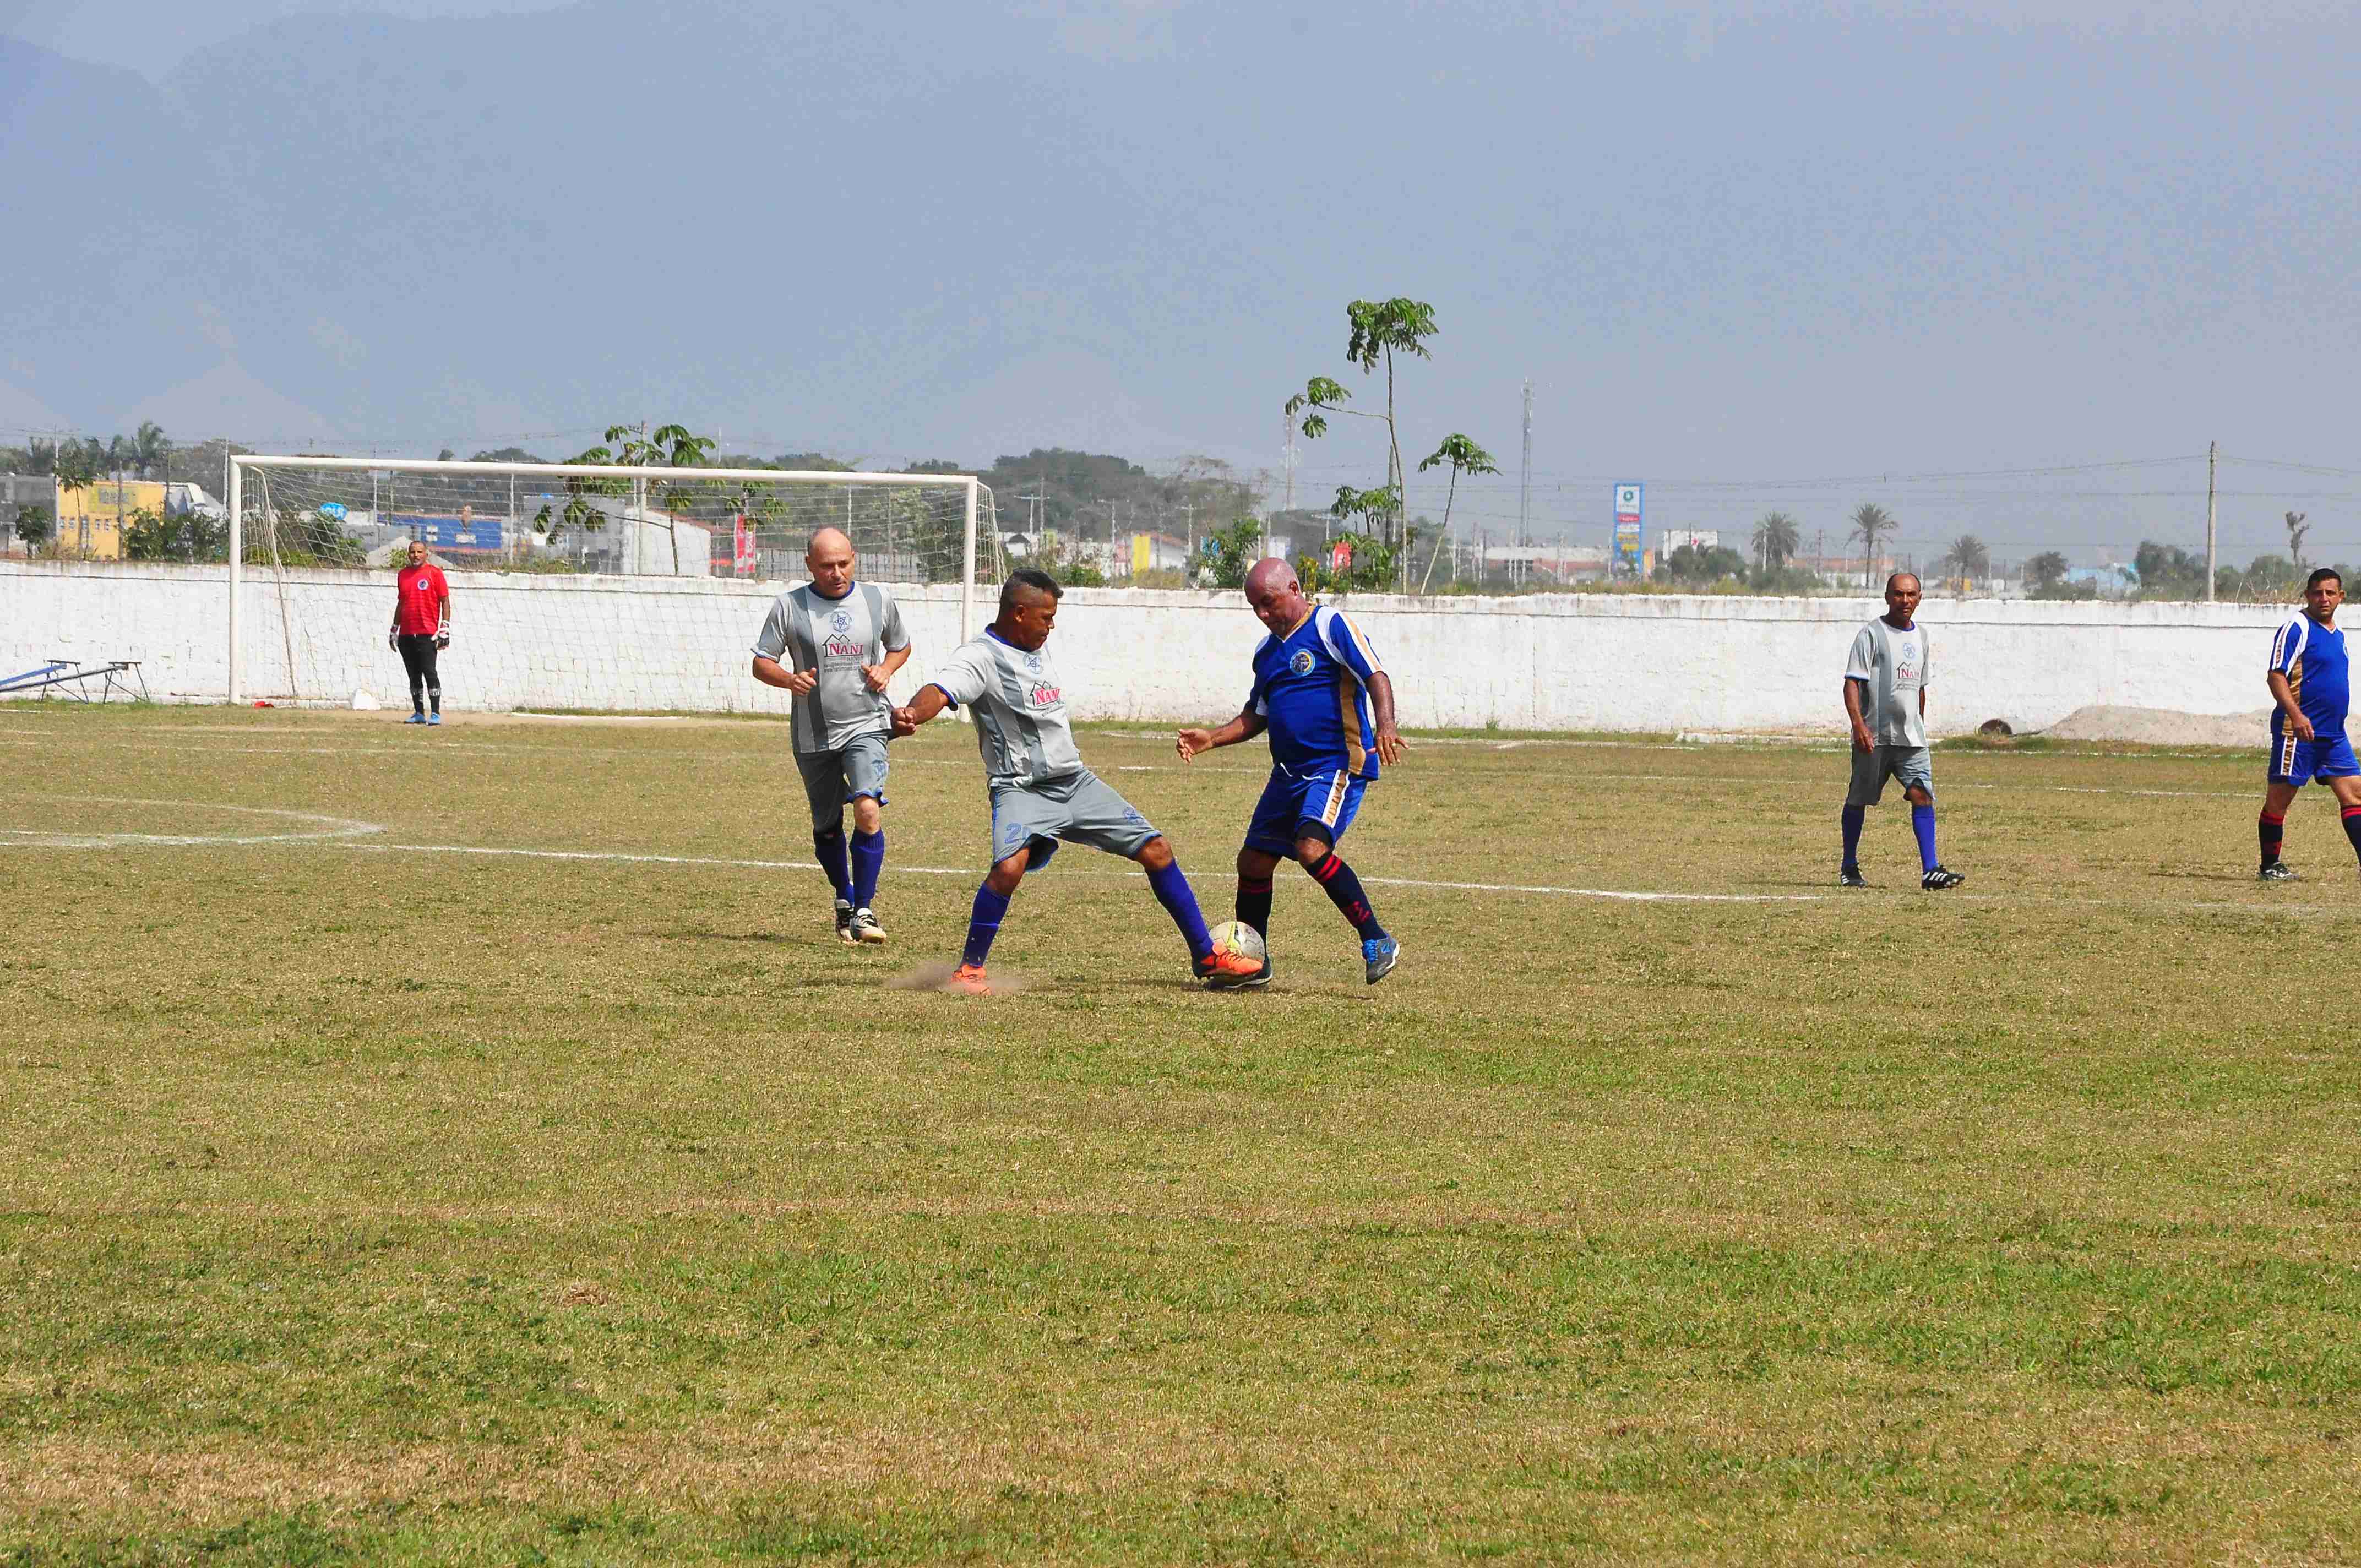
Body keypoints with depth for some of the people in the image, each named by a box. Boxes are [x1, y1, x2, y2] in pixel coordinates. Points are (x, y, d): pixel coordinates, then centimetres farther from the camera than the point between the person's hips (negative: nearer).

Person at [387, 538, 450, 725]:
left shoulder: (434, 572, -2)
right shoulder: (403, 575, 15)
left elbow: (445, 601, -3)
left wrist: (445, 629, -10)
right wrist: (394, 630, 22)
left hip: (427, 634, -6)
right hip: (406, 635, 6)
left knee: (429, 673, -10)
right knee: (414, 676, 8)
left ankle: (435, 714, -10)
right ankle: (419, 713, 14)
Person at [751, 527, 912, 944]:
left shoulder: (879, 601, 2)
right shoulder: (788, 606, -3)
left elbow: (901, 646, 19)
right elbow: (761, 663, 1)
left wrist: (885, 670, -3)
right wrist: (789, 679, -21)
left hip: (866, 726, -1)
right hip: (813, 735, 1)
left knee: (868, 810, -23)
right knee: (827, 829, 12)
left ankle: (864, 910, -14)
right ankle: (844, 899, 40)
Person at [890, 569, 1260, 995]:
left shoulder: (1037, 648, 12)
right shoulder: (981, 657, -13)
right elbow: (940, 691, -33)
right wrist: (911, 715, -54)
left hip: (1076, 781, 8)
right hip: (1021, 789, -8)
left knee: (1156, 851, 4)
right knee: (1010, 867, -33)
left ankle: (1206, 957, 15)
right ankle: (969, 970, -15)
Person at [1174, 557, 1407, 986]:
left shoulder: (1329, 626, -7)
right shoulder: (1267, 651, 17)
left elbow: (1376, 676, -16)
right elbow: (1257, 715, 26)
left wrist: (1384, 726, -33)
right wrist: (1211, 739, 12)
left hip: (1338, 765, -9)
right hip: (1289, 772, 9)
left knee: (1312, 848, -28)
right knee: (1253, 862, 8)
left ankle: (1377, 942, -19)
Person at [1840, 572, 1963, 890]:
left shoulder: (1920, 635, 14)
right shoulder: (1872, 634, -6)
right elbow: (1852, 682, -12)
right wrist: (1858, 724, -24)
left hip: (1911, 737, 5)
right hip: (1874, 736, -4)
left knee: (1922, 795, -11)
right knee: (1859, 800, 6)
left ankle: (1930, 871, -17)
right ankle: (1849, 867, 23)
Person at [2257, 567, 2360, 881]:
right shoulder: (2296, 629, -10)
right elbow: (2276, 676, -17)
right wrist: (2296, 715, -27)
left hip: (2333, 734, 8)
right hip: (2298, 731, -8)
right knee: (2280, 796, 0)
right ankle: (2269, 866, 9)